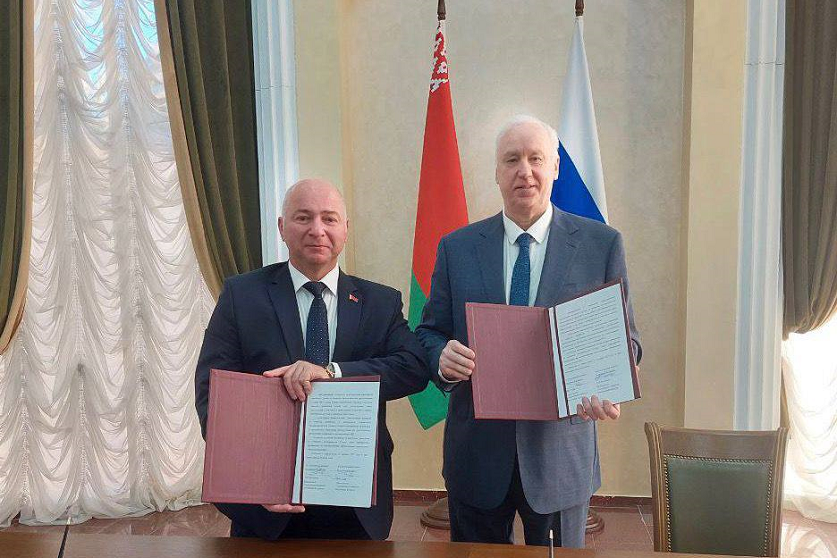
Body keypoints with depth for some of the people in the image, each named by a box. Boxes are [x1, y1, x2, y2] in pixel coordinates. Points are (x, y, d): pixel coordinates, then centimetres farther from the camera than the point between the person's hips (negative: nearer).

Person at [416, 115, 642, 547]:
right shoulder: (456, 248, 1)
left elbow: (623, 338, 1)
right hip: (477, 455, 1)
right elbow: (430, 331, 5)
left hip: (560, 456, 0)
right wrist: (442, 358, -18)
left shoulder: (602, 244, -2)